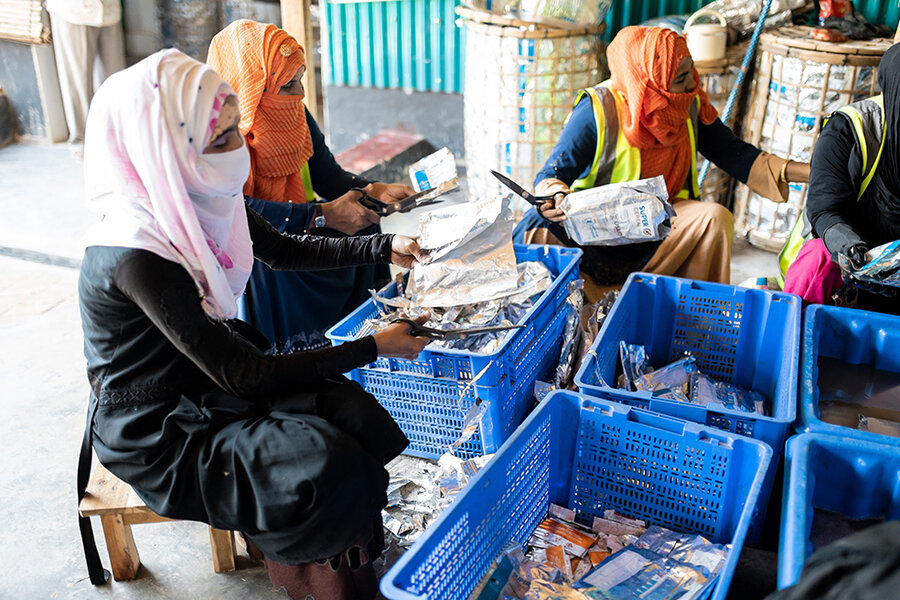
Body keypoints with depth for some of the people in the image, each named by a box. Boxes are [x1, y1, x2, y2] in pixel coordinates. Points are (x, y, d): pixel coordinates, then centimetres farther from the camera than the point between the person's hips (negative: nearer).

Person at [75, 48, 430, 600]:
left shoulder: (197, 202, -7)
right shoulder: (137, 258, -31)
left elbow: (283, 251, 12)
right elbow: (240, 375, -27)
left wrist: (384, 248, 4)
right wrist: (373, 347, -23)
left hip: (209, 374, 7)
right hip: (155, 430, -7)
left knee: (355, 415, -12)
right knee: (329, 468, -21)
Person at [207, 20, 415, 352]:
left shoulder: (295, 113, 0)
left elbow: (327, 175, 5)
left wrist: (374, 191, -15)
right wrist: (323, 215, -34)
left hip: (303, 232, 6)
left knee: (360, 224, -15)